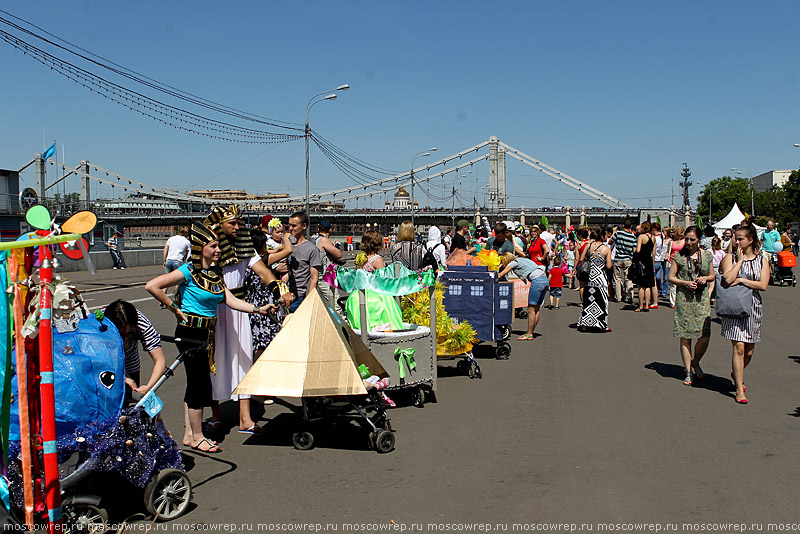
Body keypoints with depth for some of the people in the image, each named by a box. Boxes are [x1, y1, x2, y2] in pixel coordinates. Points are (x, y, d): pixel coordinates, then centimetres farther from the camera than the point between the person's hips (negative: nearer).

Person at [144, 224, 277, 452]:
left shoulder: (215, 272, 8)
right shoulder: (188, 271, -14)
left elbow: (230, 300, 4)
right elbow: (152, 286, -19)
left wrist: (258, 309, -8)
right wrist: (174, 308, -12)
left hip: (207, 331, 8)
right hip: (190, 332, -8)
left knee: (195, 383, 14)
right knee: (200, 384, -2)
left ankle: (189, 434, 24)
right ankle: (197, 437, 11)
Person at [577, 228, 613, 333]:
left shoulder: (589, 246, -2)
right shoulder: (606, 248, -8)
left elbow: (582, 259, 4)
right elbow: (609, 266, -8)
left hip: (590, 276, 2)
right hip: (601, 277, -2)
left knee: (587, 300, 10)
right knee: (601, 301, 6)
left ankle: (584, 325, 11)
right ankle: (602, 326, 9)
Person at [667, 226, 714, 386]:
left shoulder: (707, 255, 7)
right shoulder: (679, 256, 1)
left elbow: (712, 276, 19)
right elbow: (671, 277, 4)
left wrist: (706, 278, -3)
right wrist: (685, 283, -12)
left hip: (702, 300, 1)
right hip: (684, 300, -1)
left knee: (704, 337, -7)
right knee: (685, 337, 1)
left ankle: (695, 362, 22)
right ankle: (688, 372, 11)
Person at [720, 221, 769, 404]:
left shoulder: (762, 260, 5)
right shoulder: (730, 257, 1)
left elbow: (763, 285, -7)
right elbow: (728, 279, -17)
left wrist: (741, 280, -12)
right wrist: (740, 260, -10)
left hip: (753, 308, 3)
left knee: (749, 351, 10)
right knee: (739, 348, -10)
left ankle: (736, 374, 40)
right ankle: (739, 389, -3)